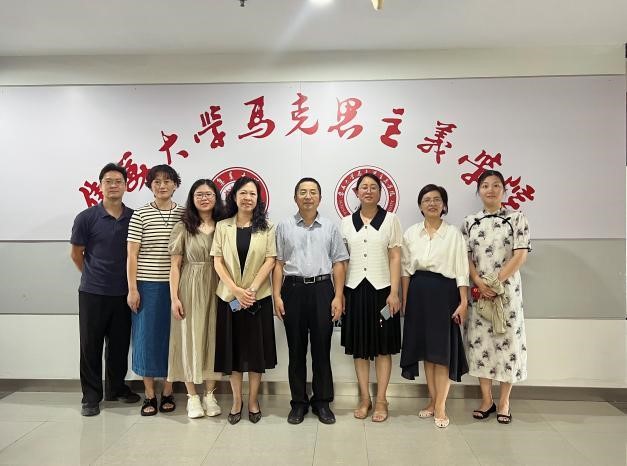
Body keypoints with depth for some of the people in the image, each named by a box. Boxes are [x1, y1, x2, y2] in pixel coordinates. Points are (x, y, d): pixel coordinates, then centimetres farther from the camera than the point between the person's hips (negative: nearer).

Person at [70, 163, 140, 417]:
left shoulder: (135, 218, 1)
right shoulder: (87, 218, -5)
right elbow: (76, 254, 4)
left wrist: (132, 284, 8)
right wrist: (93, 276, 10)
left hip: (123, 293, 2)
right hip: (92, 293, -2)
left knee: (119, 344, 13)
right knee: (91, 345, 6)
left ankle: (116, 388, 30)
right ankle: (91, 396, 20)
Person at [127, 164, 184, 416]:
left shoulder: (184, 214, 4)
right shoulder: (140, 215, 0)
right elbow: (132, 255, -1)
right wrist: (132, 288, -6)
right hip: (147, 285, -1)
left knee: (172, 337, 7)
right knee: (147, 337, 5)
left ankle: (167, 393, 22)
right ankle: (149, 395, 19)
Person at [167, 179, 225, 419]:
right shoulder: (183, 227, 0)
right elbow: (175, 265, -2)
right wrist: (174, 297, -8)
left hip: (216, 289, 2)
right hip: (190, 289, -2)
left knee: (213, 339, 8)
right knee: (190, 338, 4)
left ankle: (210, 395, 22)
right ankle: (192, 397, 19)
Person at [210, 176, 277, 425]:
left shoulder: (267, 227, 3)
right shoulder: (222, 226, 4)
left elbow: (270, 260, -5)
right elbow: (217, 261, -2)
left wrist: (251, 290, -14)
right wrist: (236, 290, -14)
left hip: (258, 296, 0)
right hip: (229, 296, 1)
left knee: (256, 348, 6)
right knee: (233, 348, 7)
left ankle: (253, 400, 21)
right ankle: (237, 400, 22)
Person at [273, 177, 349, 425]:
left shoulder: (330, 227, 6)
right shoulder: (284, 226, 6)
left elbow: (338, 264, 4)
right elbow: (278, 263, 4)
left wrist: (338, 296, -3)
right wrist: (277, 296, -3)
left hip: (322, 289, 0)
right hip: (293, 288, 0)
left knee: (322, 348, 7)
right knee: (296, 349, 8)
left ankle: (322, 402, 22)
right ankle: (298, 402, 22)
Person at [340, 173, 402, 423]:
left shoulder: (390, 220, 2)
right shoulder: (346, 222, 8)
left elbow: (395, 258, -2)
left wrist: (394, 292, -9)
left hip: (381, 289, -2)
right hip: (354, 289, 2)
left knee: (383, 347, 5)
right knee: (359, 347, 8)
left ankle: (381, 400, 16)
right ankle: (364, 398, 20)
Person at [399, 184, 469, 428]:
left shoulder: (454, 233, -1)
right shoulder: (411, 233, 7)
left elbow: (461, 270, -3)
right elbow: (406, 269, 8)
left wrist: (463, 302, -9)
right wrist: (405, 299, 4)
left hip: (444, 292, -3)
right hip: (419, 293, 3)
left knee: (443, 349, -1)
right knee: (425, 348, 10)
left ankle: (440, 406, 9)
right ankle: (432, 400, 23)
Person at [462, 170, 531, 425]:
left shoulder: (517, 218, 1)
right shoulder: (469, 222, 7)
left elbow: (520, 255, -7)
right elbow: (466, 257, 3)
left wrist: (496, 282, -14)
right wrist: (479, 283, -12)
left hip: (507, 289, -2)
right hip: (478, 291, 2)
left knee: (508, 340, 2)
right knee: (479, 340, 5)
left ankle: (504, 400, 18)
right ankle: (486, 398, 20)